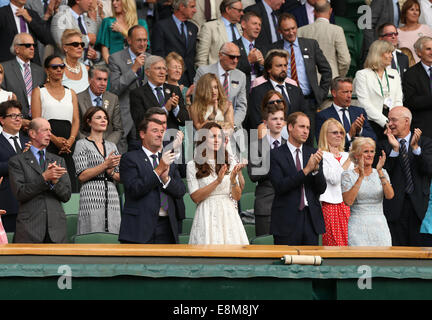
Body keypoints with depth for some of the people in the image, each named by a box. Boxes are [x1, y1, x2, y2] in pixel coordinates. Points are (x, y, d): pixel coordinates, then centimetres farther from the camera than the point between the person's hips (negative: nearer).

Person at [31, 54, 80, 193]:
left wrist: (71, 140, -9)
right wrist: (54, 139, -14)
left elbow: (76, 120, 11)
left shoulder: (71, 93, 21)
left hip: (68, 144, 3)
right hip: (46, 142, -3)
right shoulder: (39, 91, 10)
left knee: (70, 185, -8)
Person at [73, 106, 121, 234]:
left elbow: (121, 178, 18)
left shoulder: (111, 146, 19)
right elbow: (82, 176, -6)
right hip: (92, 198, -5)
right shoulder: (82, 144, 4)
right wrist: (105, 165, -12)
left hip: (112, 199, 5)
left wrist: (111, 172, -4)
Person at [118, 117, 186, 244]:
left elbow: (181, 191, 10)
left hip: (166, 228, 5)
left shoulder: (169, 160, 19)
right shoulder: (130, 158, 1)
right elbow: (134, 190, -12)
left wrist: (166, 178, -9)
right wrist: (159, 169, -13)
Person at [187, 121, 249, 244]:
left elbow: (237, 197, 6)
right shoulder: (193, 165, 2)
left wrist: (233, 180, -13)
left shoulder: (231, 163, 9)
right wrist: (217, 181, -14)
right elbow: (195, 197, -6)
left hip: (229, 215, 2)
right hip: (207, 215, -2)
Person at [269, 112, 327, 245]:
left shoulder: (312, 153, 10)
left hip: (311, 218, 4)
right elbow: (280, 186, -14)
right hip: (287, 220, -4)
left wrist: (316, 168, -13)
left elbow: (321, 189, 5)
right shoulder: (275, 154, -3)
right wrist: (306, 170, -19)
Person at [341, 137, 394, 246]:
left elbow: (390, 195, -7)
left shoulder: (382, 173, 9)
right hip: (358, 227, -2)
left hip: (380, 225, 2)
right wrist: (361, 177, -16)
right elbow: (348, 201, -12)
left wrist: (380, 172, -16)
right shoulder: (348, 175, 2)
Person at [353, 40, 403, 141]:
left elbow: (398, 101, 14)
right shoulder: (362, 74, 4)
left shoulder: (394, 74, 20)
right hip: (372, 123, -4)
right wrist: (385, 122, -12)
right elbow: (365, 103, -6)